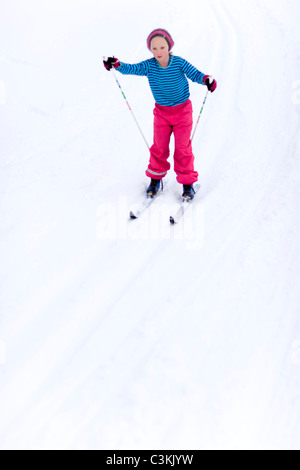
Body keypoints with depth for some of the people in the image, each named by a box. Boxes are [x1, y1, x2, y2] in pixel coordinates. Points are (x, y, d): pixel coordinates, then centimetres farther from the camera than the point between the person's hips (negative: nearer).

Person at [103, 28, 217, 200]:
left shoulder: (179, 62, -13)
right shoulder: (149, 66, -9)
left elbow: (194, 73, -18)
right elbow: (132, 69, -19)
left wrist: (207, 80, -40)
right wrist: (117, 64, -38)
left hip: (182, 110, -2)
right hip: (161, 112, 2)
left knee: (183, 147, 1)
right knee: (159, 147, 9)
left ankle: (187, 182, 13)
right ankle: (156, 178, 28)